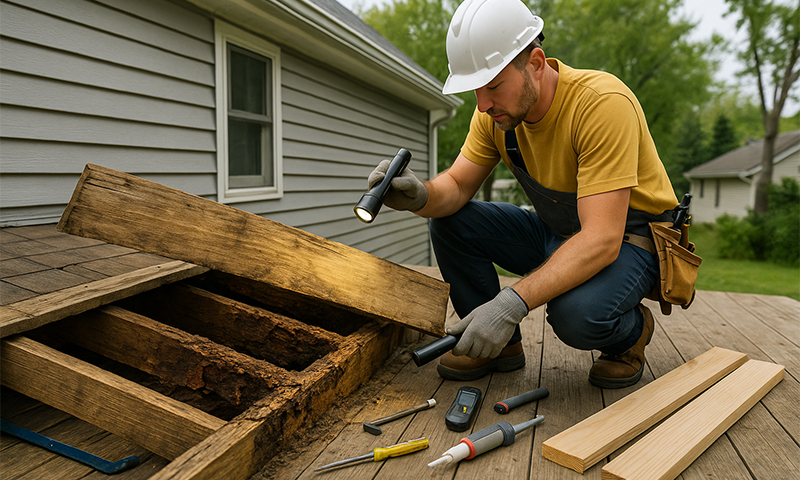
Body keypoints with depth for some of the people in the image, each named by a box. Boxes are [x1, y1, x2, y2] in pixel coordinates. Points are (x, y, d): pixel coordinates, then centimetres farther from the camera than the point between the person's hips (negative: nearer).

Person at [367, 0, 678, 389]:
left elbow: (602, 240, -36)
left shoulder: (604, 103, -30)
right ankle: (498, 345, 4)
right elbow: (456, 186, -7)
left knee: (576, 314, -37)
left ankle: (630, 331, 1)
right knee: (449, 221, -11)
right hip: (557, 233, 6)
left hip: (630, 237, -6)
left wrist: (513, 302, -45)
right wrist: (419, 196, -32)